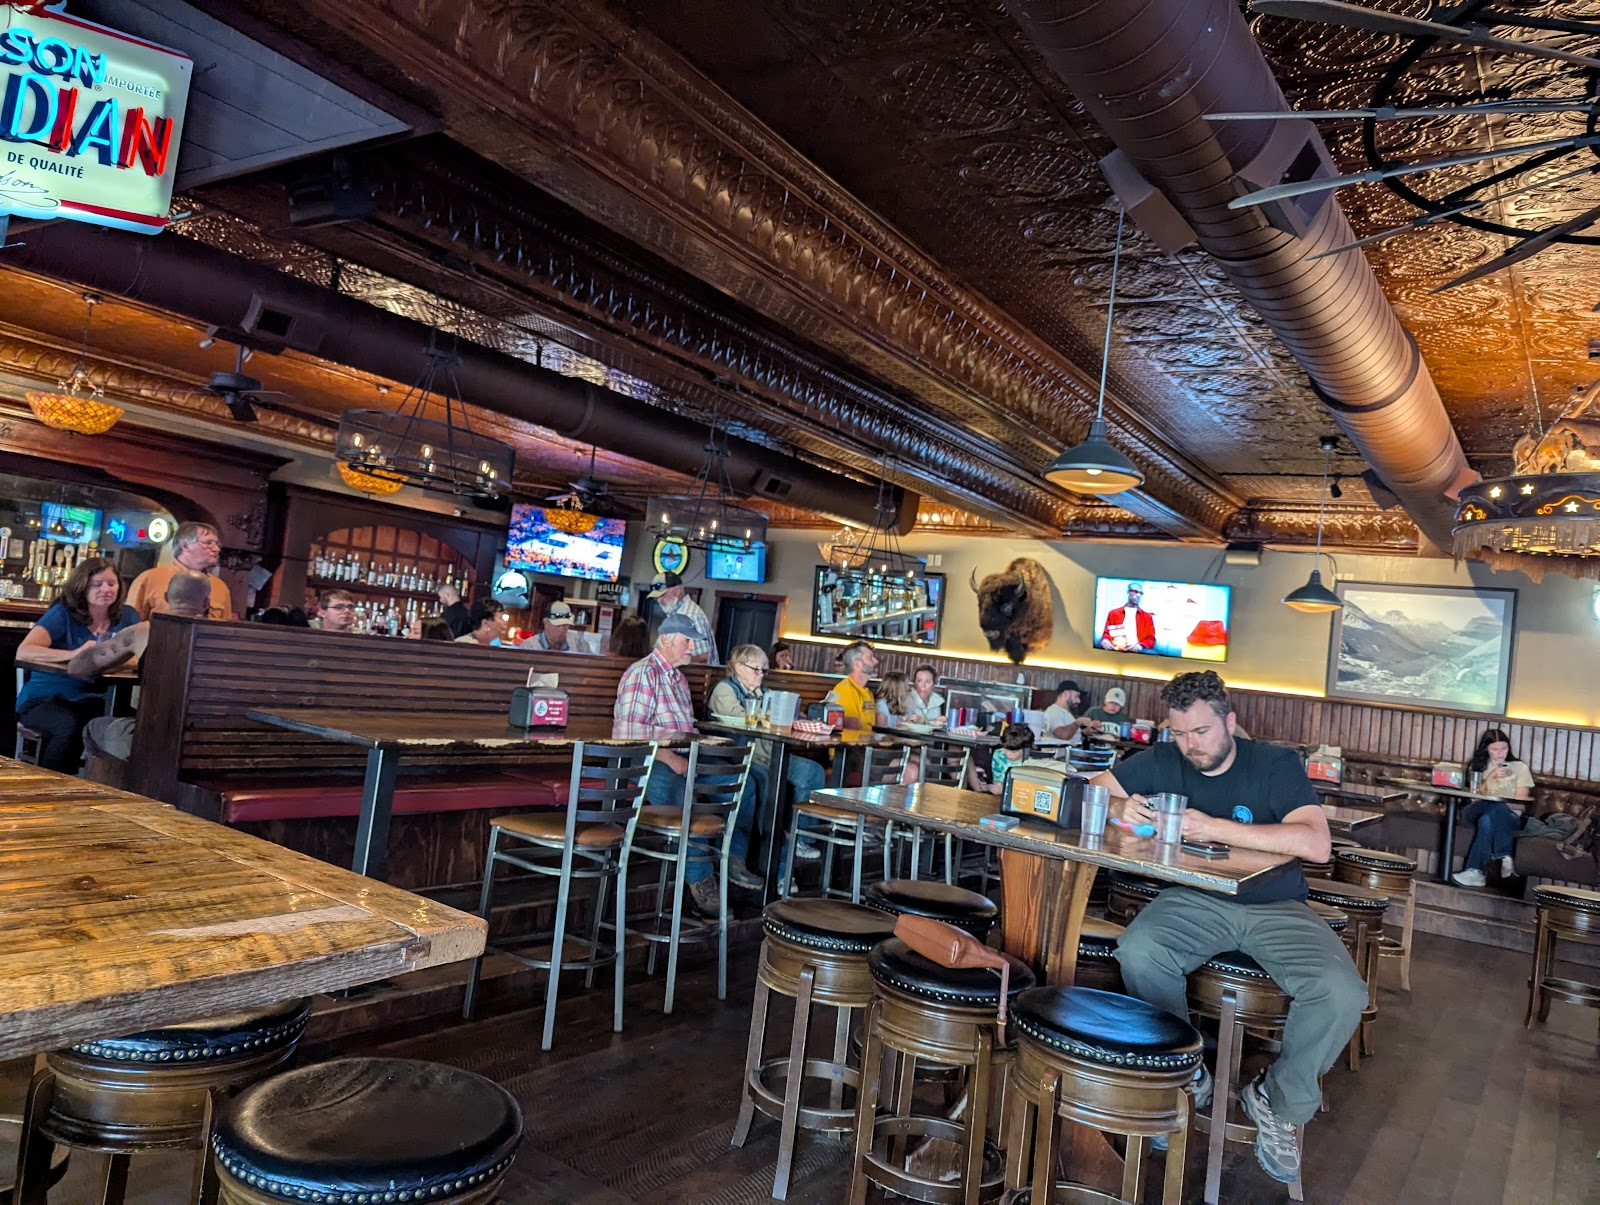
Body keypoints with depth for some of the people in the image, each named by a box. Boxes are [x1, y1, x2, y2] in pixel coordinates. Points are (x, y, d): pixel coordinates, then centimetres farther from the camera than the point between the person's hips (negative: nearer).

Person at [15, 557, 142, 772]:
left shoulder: (127, 616, 6)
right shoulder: (62, 613, -6)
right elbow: (23, 652, -20)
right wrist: (74, 654, -34)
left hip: (94, 703, 3)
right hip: (44, 699, -3)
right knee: (71, 725, -36)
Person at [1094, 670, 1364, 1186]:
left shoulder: (1275, 764, -7)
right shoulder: (1163, 762, 0)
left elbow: (1317, 844, -22)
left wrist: (1217, 828, -29)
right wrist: (1118, 808, -20)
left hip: (1276, 907, -1)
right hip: (1197, 901, 1)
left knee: (1342, 994, -27)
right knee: (1137, 952, -30)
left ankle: (1280, 1101, 3)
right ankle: (1186, 1079, -3)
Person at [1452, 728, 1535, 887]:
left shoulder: (1519, 767, 11)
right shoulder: (1477, 767, 17)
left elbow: (1520, 802, 1)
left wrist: (1495, 801, -17)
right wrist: (1491, 777, -8)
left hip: (1510, 817, -1)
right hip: (1475, 814, 1)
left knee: (1486, 820, -40)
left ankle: (1475, 872, -41)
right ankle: (1504, 856, -41)